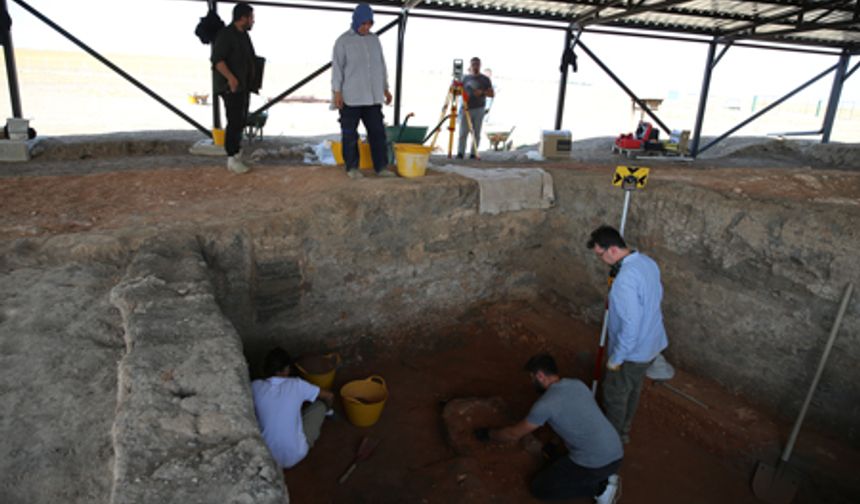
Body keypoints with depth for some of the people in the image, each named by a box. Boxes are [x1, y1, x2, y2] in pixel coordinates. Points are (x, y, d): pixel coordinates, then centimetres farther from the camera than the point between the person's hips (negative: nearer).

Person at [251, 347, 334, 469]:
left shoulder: (255, 386, -7)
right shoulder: (296, 385, -10)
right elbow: (329, 396, 4)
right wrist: (326, 409, 27)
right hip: (295, 456, -2)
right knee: (320, 404, 13)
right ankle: (310, 440, 32)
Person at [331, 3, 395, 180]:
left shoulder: (374, 40, 12)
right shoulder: (343, 41, -3)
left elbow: (381, 66, 16)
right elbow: (337, 68, -7)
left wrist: (385, 89, 14)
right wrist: (337, 92, -14)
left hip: (372, 97, 4)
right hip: (350, 97, -4)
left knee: (377, 132, 1)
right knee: (350, 134, 2)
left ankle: (381, 167, 5)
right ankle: (352, 167, 11)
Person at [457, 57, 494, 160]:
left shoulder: (485, 79, 6)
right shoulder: (466, 78, 15)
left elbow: (492, 94, 3)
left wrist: (482, 92, -14)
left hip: (478, 109, -2)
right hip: (465, 109, 2)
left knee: (476, 133, -1)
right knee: (463, 133, -5)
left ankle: (474, 153, 3)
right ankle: (460, 153, -4)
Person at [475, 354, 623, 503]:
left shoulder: (545, 404, -12)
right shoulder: (578, 384, 9)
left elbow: (514, 435, 1)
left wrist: (488, 434, 19)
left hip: (594, 464, -8)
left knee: (539, 487, 7)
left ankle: (599, 488, 1)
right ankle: (605, 479, 11)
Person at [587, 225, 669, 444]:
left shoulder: (625, 279, -35)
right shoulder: (647, 261, -4)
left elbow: (630, 326, -32)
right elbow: (657, 295, 12)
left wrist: (616, 358, -20)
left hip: (633, 350, -9)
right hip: (652, 342, 9)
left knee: (614, 395, 14)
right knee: (633, 389, 27)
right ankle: (623, 431, 47)